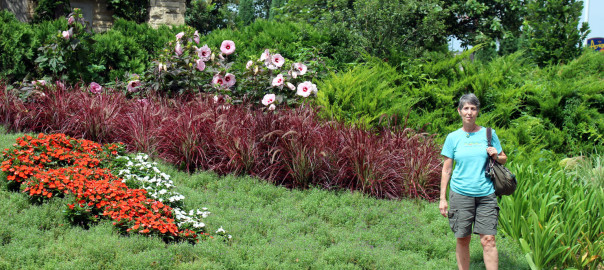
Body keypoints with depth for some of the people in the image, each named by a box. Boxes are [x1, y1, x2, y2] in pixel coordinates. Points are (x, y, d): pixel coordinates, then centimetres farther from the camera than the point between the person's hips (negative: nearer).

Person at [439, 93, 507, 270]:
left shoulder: (488, 134, 6)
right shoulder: (453, 137, 4)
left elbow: (504, 159, 17)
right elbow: (446, 170, 7)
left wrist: (496, 156, -7)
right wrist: (442, 199, 3)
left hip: (486, 194, 0)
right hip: (461, 194, 0)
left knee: (488, 241, -5)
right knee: (463, 240, 5)